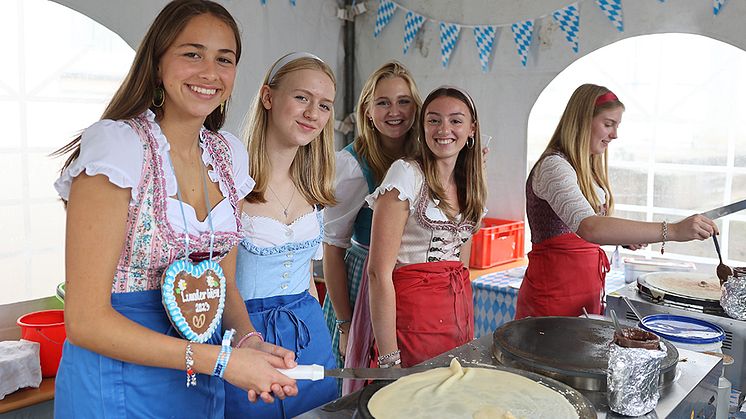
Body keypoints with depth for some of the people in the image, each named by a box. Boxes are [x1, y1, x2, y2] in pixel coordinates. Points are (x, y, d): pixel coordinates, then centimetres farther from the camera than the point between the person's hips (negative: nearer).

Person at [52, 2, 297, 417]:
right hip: (119, 385, -6)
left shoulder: (229, 153, 1)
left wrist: (250, 340, -12)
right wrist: (222, 359, -22)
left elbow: (224, 282, 7)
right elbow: (85, 319, -20)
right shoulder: (116, 143, -18)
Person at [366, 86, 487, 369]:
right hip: (413, 308, -6)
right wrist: (389, 359, -19)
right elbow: (379, 271, -16)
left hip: (461, 310, 7)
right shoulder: (407, 174, -12)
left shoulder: (471, 186, 9)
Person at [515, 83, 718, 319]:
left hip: (587, 288, 9)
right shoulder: (554, 166, -17)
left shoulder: (587, 170, 13)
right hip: (554, 290, -9)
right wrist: (672, 231, -36)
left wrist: (625, 237, 3)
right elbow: (589, 227, -33)